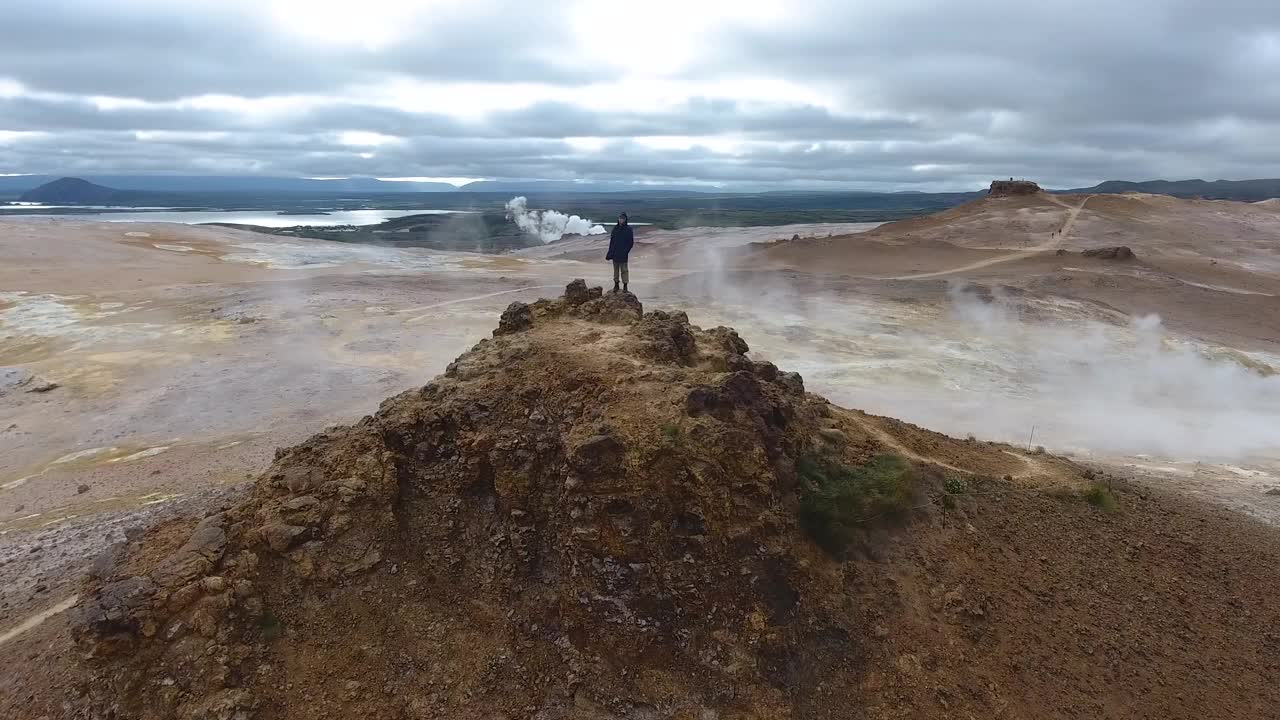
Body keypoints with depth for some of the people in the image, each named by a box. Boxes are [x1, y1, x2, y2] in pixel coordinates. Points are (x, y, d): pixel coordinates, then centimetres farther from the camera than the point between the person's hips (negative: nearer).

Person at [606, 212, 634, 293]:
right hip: (615, 253, 4)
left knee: (624, 270, -1)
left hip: (623, 254, -4)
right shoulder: (615, 228, 7)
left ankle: (625, 287, 4)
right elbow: (611, 240, 10)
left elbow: (631, 243, -5)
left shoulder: (628, 229, -5)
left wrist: (626, 251, -14)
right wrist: (610, 252, 4)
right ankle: (616, 285, 20)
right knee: (616, 269, 12)